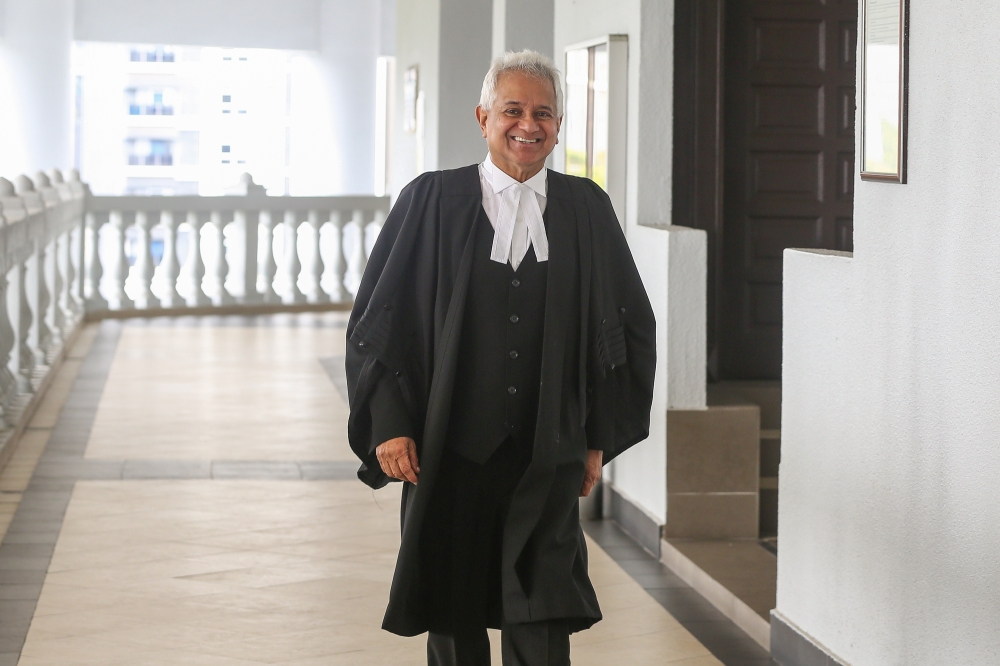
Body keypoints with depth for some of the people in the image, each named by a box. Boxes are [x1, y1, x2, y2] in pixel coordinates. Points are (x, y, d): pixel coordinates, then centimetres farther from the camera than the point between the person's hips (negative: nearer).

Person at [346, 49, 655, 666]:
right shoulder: (431, 201, 0)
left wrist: (599, 437, 8)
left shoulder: (587, 210, 5)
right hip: (450, 453, 0)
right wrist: (389, 425, -7)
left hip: (547, 457, 1)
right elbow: (378, 318, 1)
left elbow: (630, 324, 11)